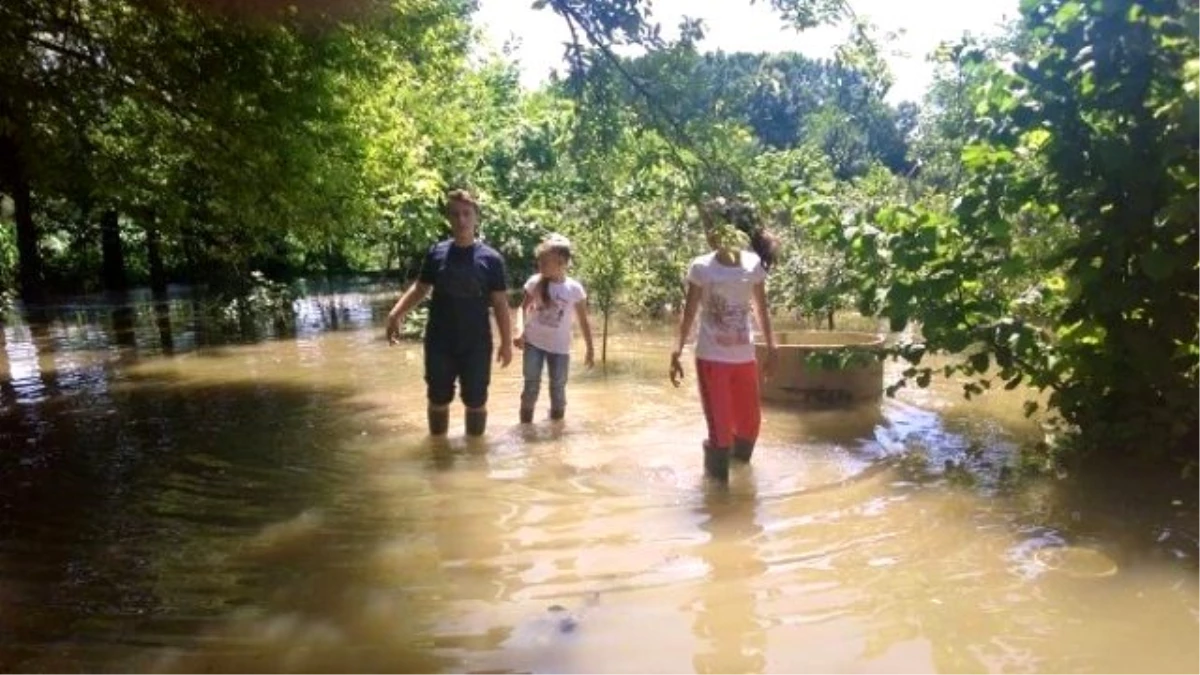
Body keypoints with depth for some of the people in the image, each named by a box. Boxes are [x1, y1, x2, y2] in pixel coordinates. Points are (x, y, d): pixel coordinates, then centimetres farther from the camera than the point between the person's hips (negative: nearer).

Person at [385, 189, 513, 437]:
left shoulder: (491, 258, -6)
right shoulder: (436, 253, 0)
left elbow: (500, 303, -4)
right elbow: (420, 288, 9)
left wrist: (507, 342, -6)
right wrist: (396, 314, -6)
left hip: (476, 344, -2)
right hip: (439, 343, 2)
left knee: (475, 402, 10)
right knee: (438, 399, 14)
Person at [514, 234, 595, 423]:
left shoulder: (575, 289, -10)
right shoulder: (535, 282, -7)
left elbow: (583, 321, -1)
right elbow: (524, 307, 4)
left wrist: (590, 350, 3)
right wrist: (520, 330, -14)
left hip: (559, 347, 0)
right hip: (534, 343, 1)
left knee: (558, 388, 10)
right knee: (531, 385, 4)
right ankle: (525, 424, 16)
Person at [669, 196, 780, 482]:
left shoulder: (754, 265, -1)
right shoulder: (701, 267, -6)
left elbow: (762, 310, 9)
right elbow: (689, 312, -1)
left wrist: (771, 349, 10)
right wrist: (677, 352, -5)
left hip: (744, 358, 3)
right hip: (711, 358, -3)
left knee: (750, 422, 14)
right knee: (720, 427, -2)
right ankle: (717, 480, 17)